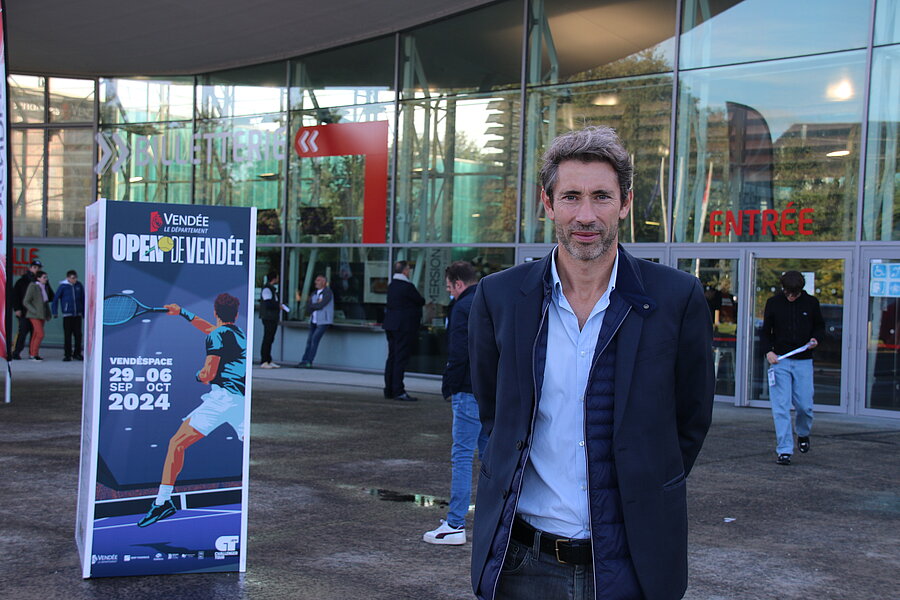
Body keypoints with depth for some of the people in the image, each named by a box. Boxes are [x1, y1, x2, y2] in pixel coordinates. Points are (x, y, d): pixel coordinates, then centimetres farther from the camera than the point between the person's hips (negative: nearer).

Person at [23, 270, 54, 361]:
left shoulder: (45, 287, 11)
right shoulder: (33, 287, -10)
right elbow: (26, 302, -11)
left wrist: (48, 314, 12)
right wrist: (34, 311, -18)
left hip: (42, 315, 7)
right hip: (34, 315, -7)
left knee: (36, 335, 8)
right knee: (40, 334, -14)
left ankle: (32, 353, 13)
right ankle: (34, 354, -6)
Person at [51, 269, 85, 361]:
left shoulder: (79, 285, 4)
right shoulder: (63, 286, -3)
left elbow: (83, 299, 11)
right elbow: (55, 299, 1)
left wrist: (84, 312, 12)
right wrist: (55, 312, -3)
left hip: (78, 314, 2)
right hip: (67, 315, -2)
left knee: (78, 334, 2)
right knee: (67, 335, -1)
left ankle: (77, 353, 13)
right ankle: (67, 355, 5)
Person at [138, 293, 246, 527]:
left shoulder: (217, 335, 0)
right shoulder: (239, 333, 22)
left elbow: (208, 373, -9)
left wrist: (200, 375, 14)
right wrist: (182, 312, 47)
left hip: (223, 396, -7)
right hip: (244, 400, 7)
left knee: (176, 443, -2)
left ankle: (163, 501, -6)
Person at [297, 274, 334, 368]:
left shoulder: (328, 293, -8)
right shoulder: (314, 294, 12)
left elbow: (320, 305, -19)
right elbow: (308, 309, 4)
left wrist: (312, 305, -2)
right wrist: (317, 305, -12)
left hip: (323, 321, -6)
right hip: (313, 321, 6)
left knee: (315, 339, -13)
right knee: (309, 340, 2)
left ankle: (309, 362, -10)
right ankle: (304, 361, 7)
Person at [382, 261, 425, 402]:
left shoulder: (391, 285, 11)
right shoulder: (407, 286, -16)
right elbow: (421, 301, -10)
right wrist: (421, 300, 14)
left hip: (391, 325, 9)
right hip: (405, 326, -9)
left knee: (391, 357, 12)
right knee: (401, 358, -6)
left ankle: (389, 390, 17)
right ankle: (398, 391, -6)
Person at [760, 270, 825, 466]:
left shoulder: (811, 303, 3)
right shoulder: (773, 303, 2)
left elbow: (820, 326, 15)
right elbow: (765, 332, 7)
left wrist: (815, 339, -7)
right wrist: (768, 351, -10)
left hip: (803, 361, 1)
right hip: (779, 361, -1)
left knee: (804, 405, 0)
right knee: (780, 407, -6)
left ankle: (803, 434, 32)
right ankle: (784, 450, 0)